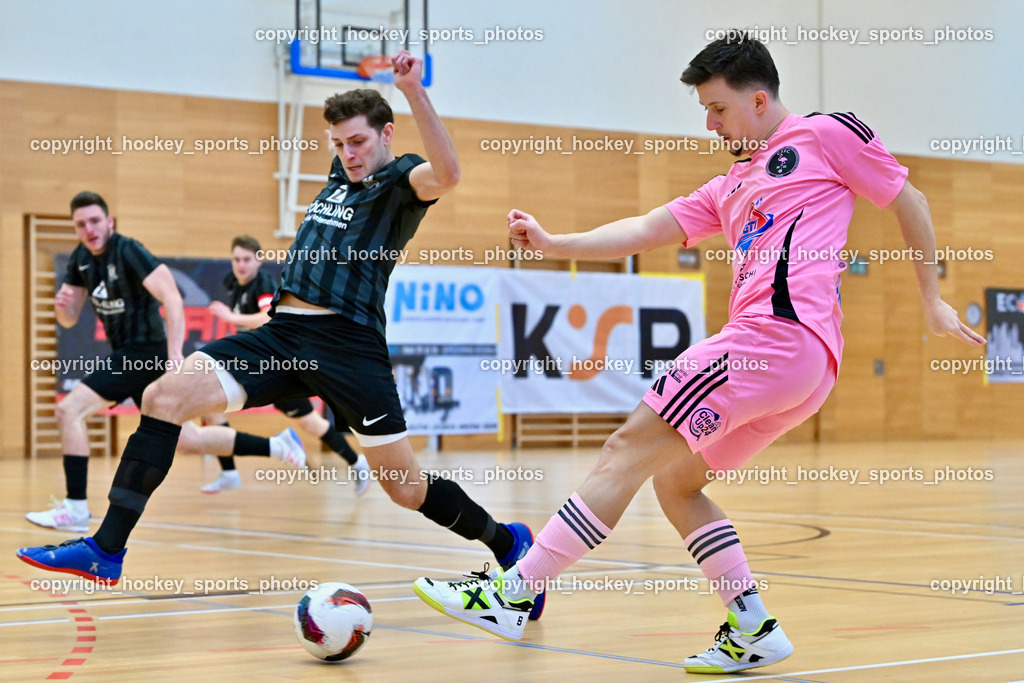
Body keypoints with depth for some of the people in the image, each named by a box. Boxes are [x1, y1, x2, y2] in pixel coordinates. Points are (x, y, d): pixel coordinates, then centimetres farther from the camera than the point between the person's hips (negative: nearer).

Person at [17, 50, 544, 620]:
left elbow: (446, 174, -27)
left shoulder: (401, 179, 0)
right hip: (283, 333, 6)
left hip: (348, 343, -6)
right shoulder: (342, 174, 21)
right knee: (166, 396, -13)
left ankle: (509, 543, 26)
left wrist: (413, 91, -33)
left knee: (408, 490, -2)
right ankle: (106, 549, -12)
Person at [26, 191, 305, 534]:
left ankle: (75, 508, -13)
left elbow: (173, 301, -24)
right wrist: (62, 305, -10)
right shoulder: (80, 258, 8)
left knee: (69, 410, -17)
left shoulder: (128, 252, -16)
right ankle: (276, 446, 25)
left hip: (145, 352, -9)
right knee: (186, 440, 15)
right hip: (126, 355, 9)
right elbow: (69, 319, 14)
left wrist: (174, 353, -35)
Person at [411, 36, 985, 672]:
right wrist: (553, 243, 9)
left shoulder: (826, 134, 6)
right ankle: (755, 631, 8)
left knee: (628, 451, -10)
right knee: (674, 482, 12)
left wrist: (933, 300, 12)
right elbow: (648, 229, 20)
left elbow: (910, 202, 11)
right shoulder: (730, 188, 28)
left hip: (779, 330, -9)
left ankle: (512, 594, -10)